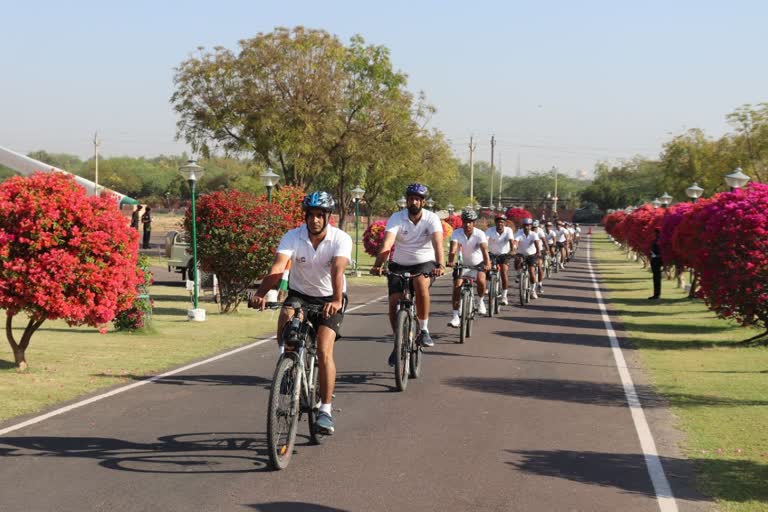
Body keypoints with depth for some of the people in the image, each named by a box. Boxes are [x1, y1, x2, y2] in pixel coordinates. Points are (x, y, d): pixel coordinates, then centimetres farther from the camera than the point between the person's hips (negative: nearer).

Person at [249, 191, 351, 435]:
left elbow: (338, 271, -36)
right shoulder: (293, 237, -17)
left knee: (324, 352, -17)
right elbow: (277, 268, -31)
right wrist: (260, 294, -48)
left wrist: (336, 300, -53)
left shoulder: (341, 239, -20)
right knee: (285, 321, -31)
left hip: (329, 298, -2)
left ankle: (326, 409, -6)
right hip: (299, 294, 2)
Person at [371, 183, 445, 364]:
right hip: (400, 264, 2)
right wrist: (378, 265, -42)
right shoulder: (397, 218, -12)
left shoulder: (432, 218, -13)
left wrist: (440, 265, -47)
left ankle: (424, 329, -18)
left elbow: (437, 243, -28)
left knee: (421, 284, -34)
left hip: (425, 263, -2)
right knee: (394, 302, -9)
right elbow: (387, 243, -25)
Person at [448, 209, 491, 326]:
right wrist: (450, 262, -50)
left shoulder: (479, 234, -21)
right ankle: (456, 317, -9)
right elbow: (453, 249, -31)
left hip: (478, 264, -1)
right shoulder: (457, 233, -18)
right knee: (457, 287, -13)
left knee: (481, 281, -28)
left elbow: (484, 250, -34)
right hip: (464, 265, 1)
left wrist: (487, 264, -51)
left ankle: (480, 301, 4)